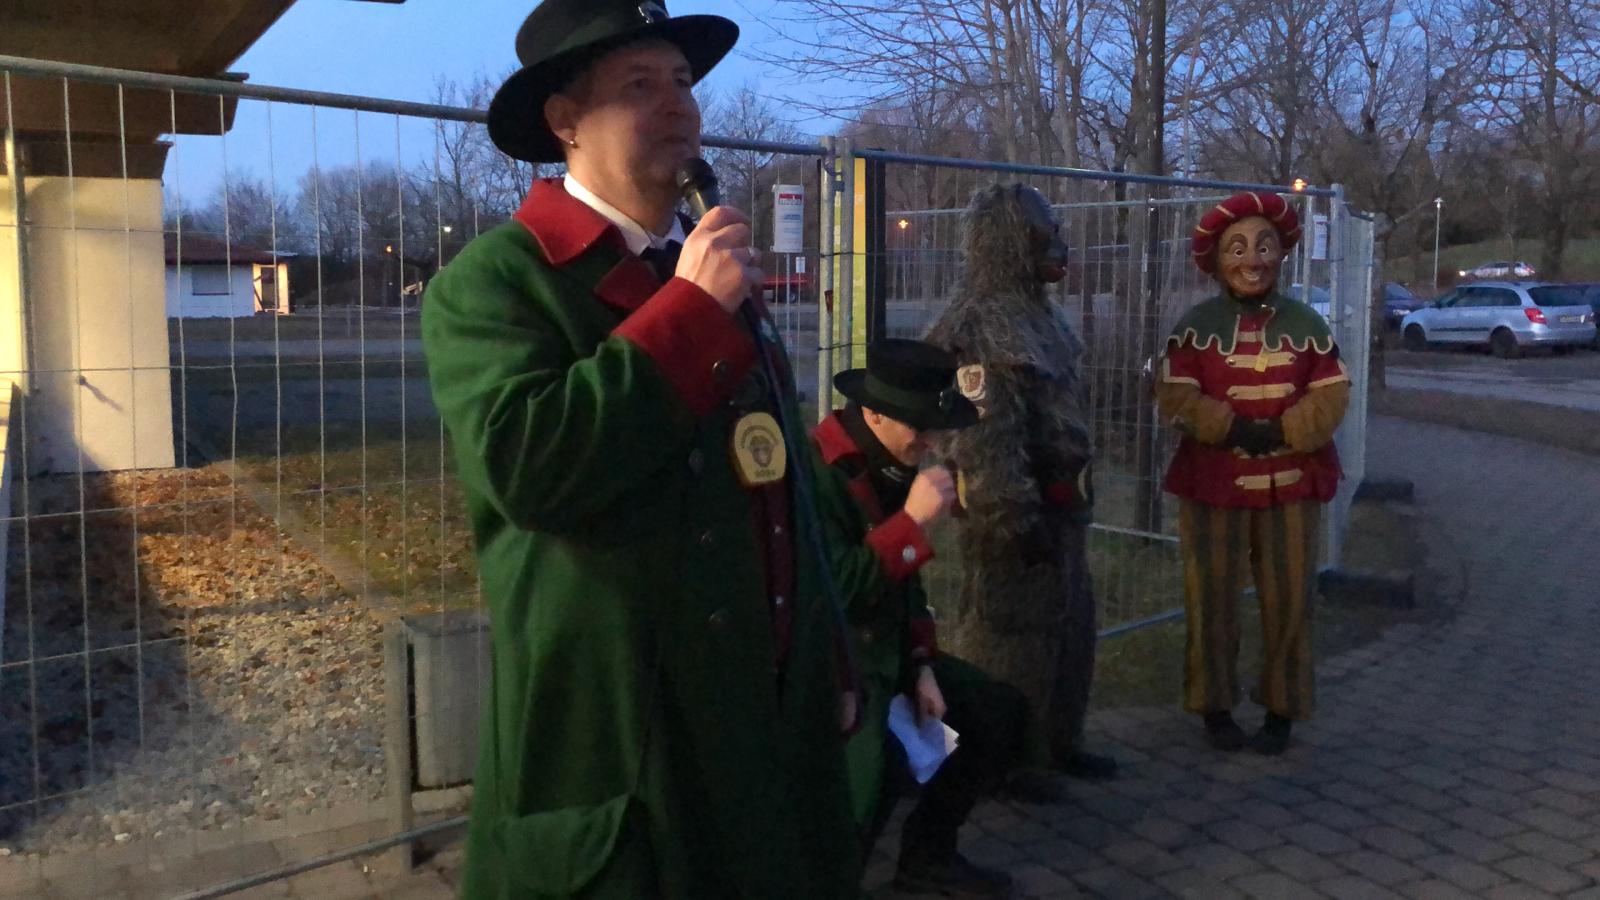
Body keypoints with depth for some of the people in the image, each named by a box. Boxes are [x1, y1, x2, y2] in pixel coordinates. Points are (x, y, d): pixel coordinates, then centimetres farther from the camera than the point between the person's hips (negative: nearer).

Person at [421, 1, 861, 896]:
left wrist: (827, 662, 17)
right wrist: (689, 308, -19)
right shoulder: (493, 278, -10)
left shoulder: (718, 278, 13)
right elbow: (524, 461, -28)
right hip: (616, 737, -6)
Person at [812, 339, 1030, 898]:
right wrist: (913, 523, -27)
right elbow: (830, 589, -30)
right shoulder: (818, 470, -23)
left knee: (1002, 712, 7)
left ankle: (927, 852, 21)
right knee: (872, 760, -34)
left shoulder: (895, 464, 5)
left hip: (888, 646, 9)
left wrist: (922, 665, 7)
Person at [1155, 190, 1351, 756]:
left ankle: (1282, 710, 21)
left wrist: (1282, 432, -17)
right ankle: (1214, 705, 20)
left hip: (1291, 484, 2)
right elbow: (1176, 397, -9)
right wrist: (1235, 428, -20)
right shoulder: (1197, 325, -2)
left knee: (1288, 600, 6)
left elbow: (1331, 395, -2)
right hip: (1212, 483, -1)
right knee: (1212, 597, 5)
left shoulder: (1307, 323, 2)